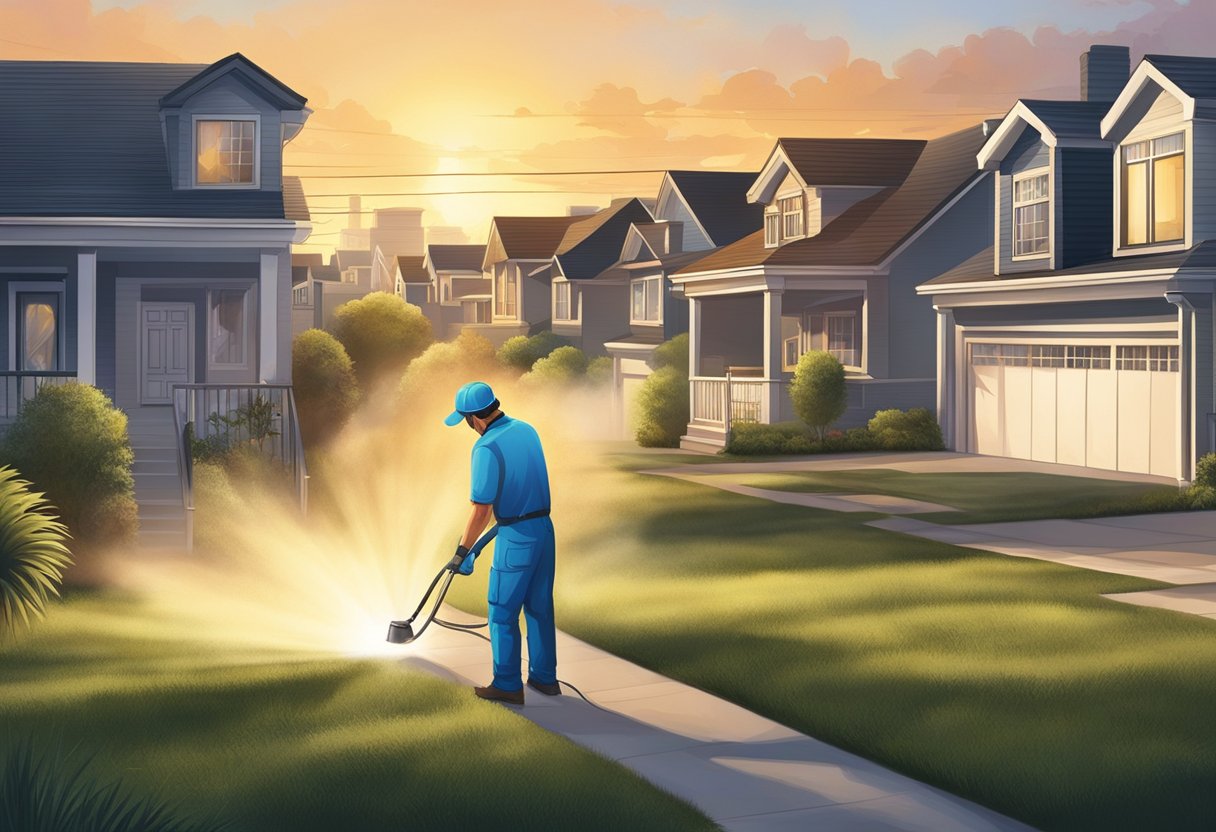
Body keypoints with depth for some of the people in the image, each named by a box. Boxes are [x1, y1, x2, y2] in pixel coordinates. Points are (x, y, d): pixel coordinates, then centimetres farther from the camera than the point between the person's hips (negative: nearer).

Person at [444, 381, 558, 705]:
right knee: (539, 607, 16)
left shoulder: (487, 447, -18)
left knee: (503, 612, 4)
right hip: (544, 529, 8)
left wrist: (462, 552, -7)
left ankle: (508, 686, 8)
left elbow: (481, 510, -17)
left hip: (516, 536, -8)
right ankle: (544, 678, 23)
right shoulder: (526, 430, 6)